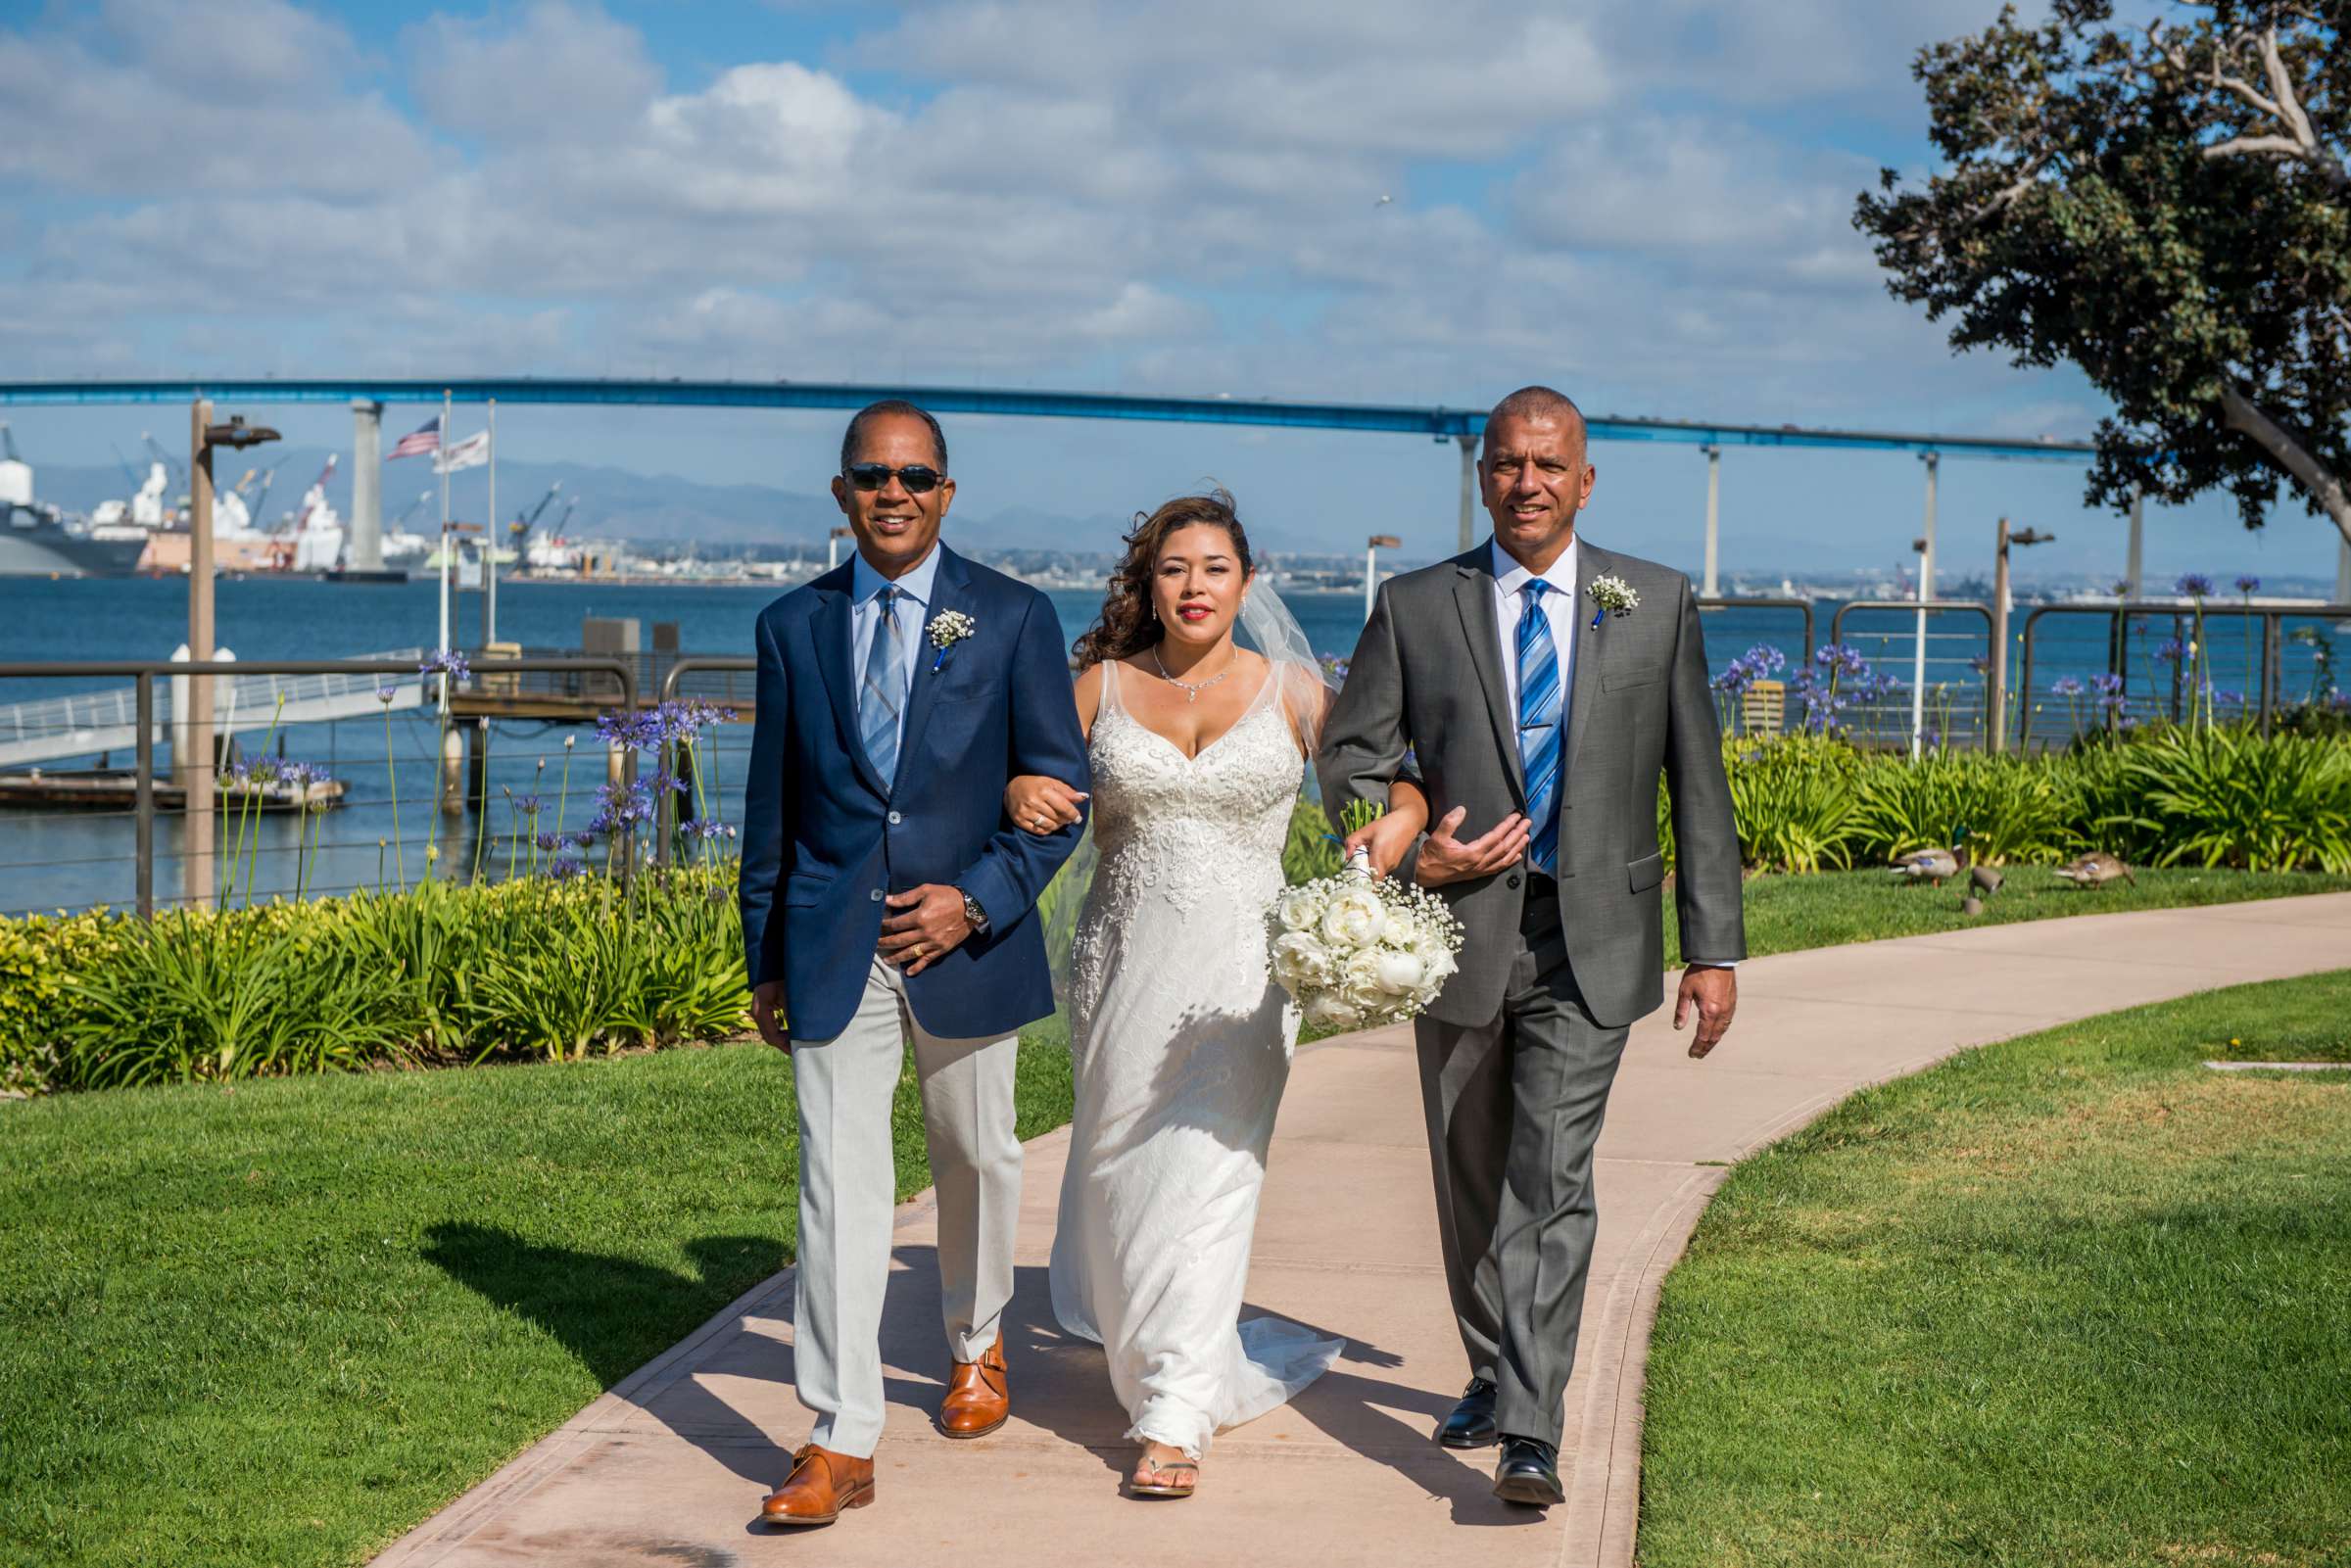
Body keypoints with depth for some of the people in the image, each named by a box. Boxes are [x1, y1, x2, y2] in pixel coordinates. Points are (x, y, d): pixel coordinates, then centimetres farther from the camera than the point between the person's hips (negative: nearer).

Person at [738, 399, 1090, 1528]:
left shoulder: (1014, 618, -1)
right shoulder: (792, 626, 4)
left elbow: (1059, 790, -1)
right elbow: (772, 804, 9)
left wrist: (976, 898, -14)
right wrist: (763, 961, 9)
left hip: (964, 940, 0)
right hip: (832, 951, 0)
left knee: (976, 1159, 17)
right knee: (837, 1183, -6)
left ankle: (976, 1345, 43)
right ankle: (841, 1443, -6)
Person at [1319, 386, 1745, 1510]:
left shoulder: (1656, 603, 3)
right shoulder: (1415, 607, 3)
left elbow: (1696, 783, 4)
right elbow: (1349, 755, 6)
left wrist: (1714, 948, 0)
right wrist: (1412, 854, -13)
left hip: (1591, 943, -2)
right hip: (1461, 929, 2)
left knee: (1551, 1181, -12)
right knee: (1472, 1183, 14)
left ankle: (1530, 1433, -12)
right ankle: (1492, 1377, 34)